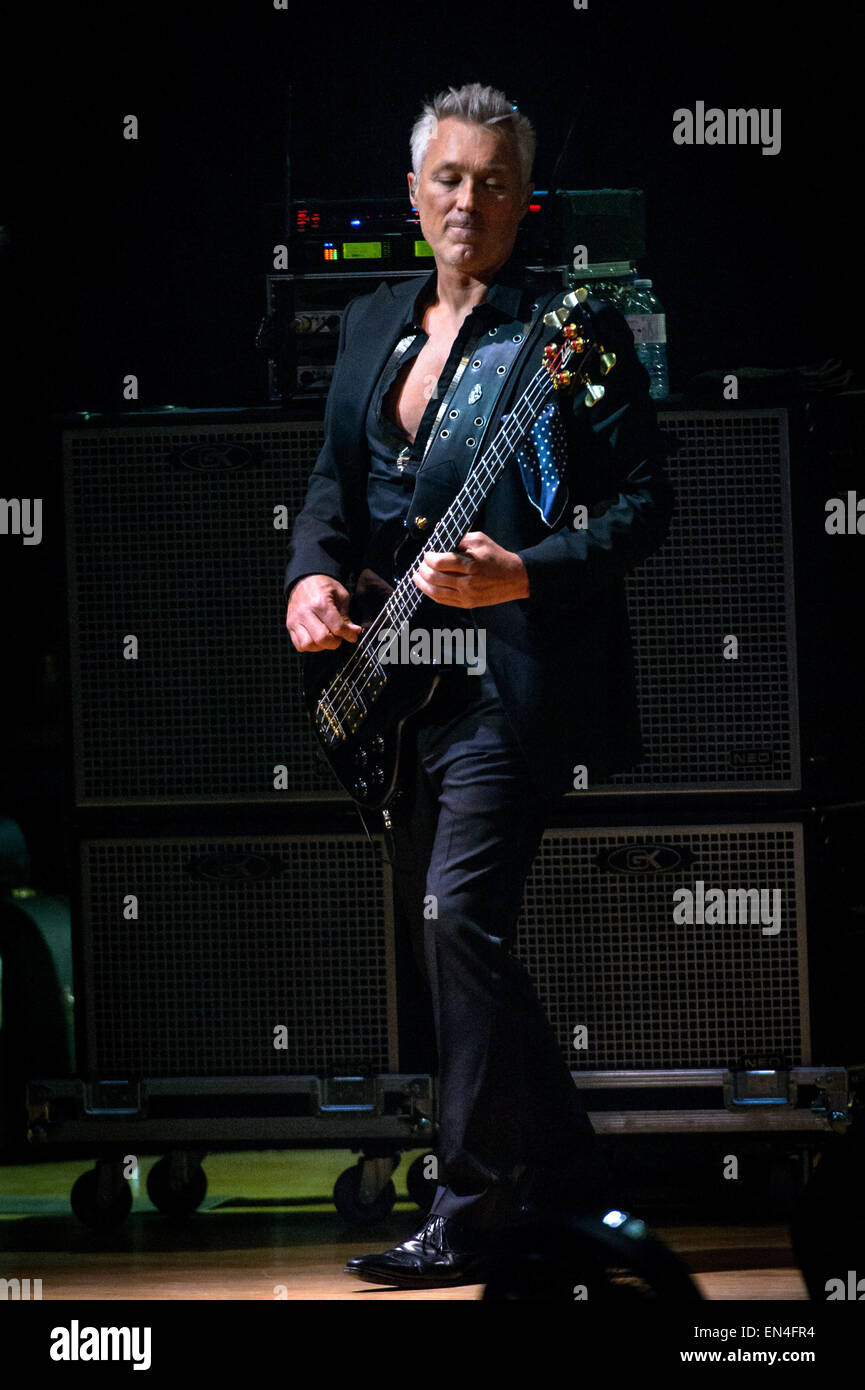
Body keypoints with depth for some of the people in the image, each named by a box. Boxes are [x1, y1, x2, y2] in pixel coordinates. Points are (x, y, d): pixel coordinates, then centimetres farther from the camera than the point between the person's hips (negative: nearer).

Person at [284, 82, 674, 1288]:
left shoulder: (574, 330, -6)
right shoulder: (372, 325, 14)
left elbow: (644, 503, -9)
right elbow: (338, 477, 19)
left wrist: (521, 577, -23)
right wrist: (312, 576, -1)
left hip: (515, 676, -8)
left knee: (461, 915, -17)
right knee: (434, 924, 12)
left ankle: (473, 1212, -10)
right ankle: (565, 1179, 25)